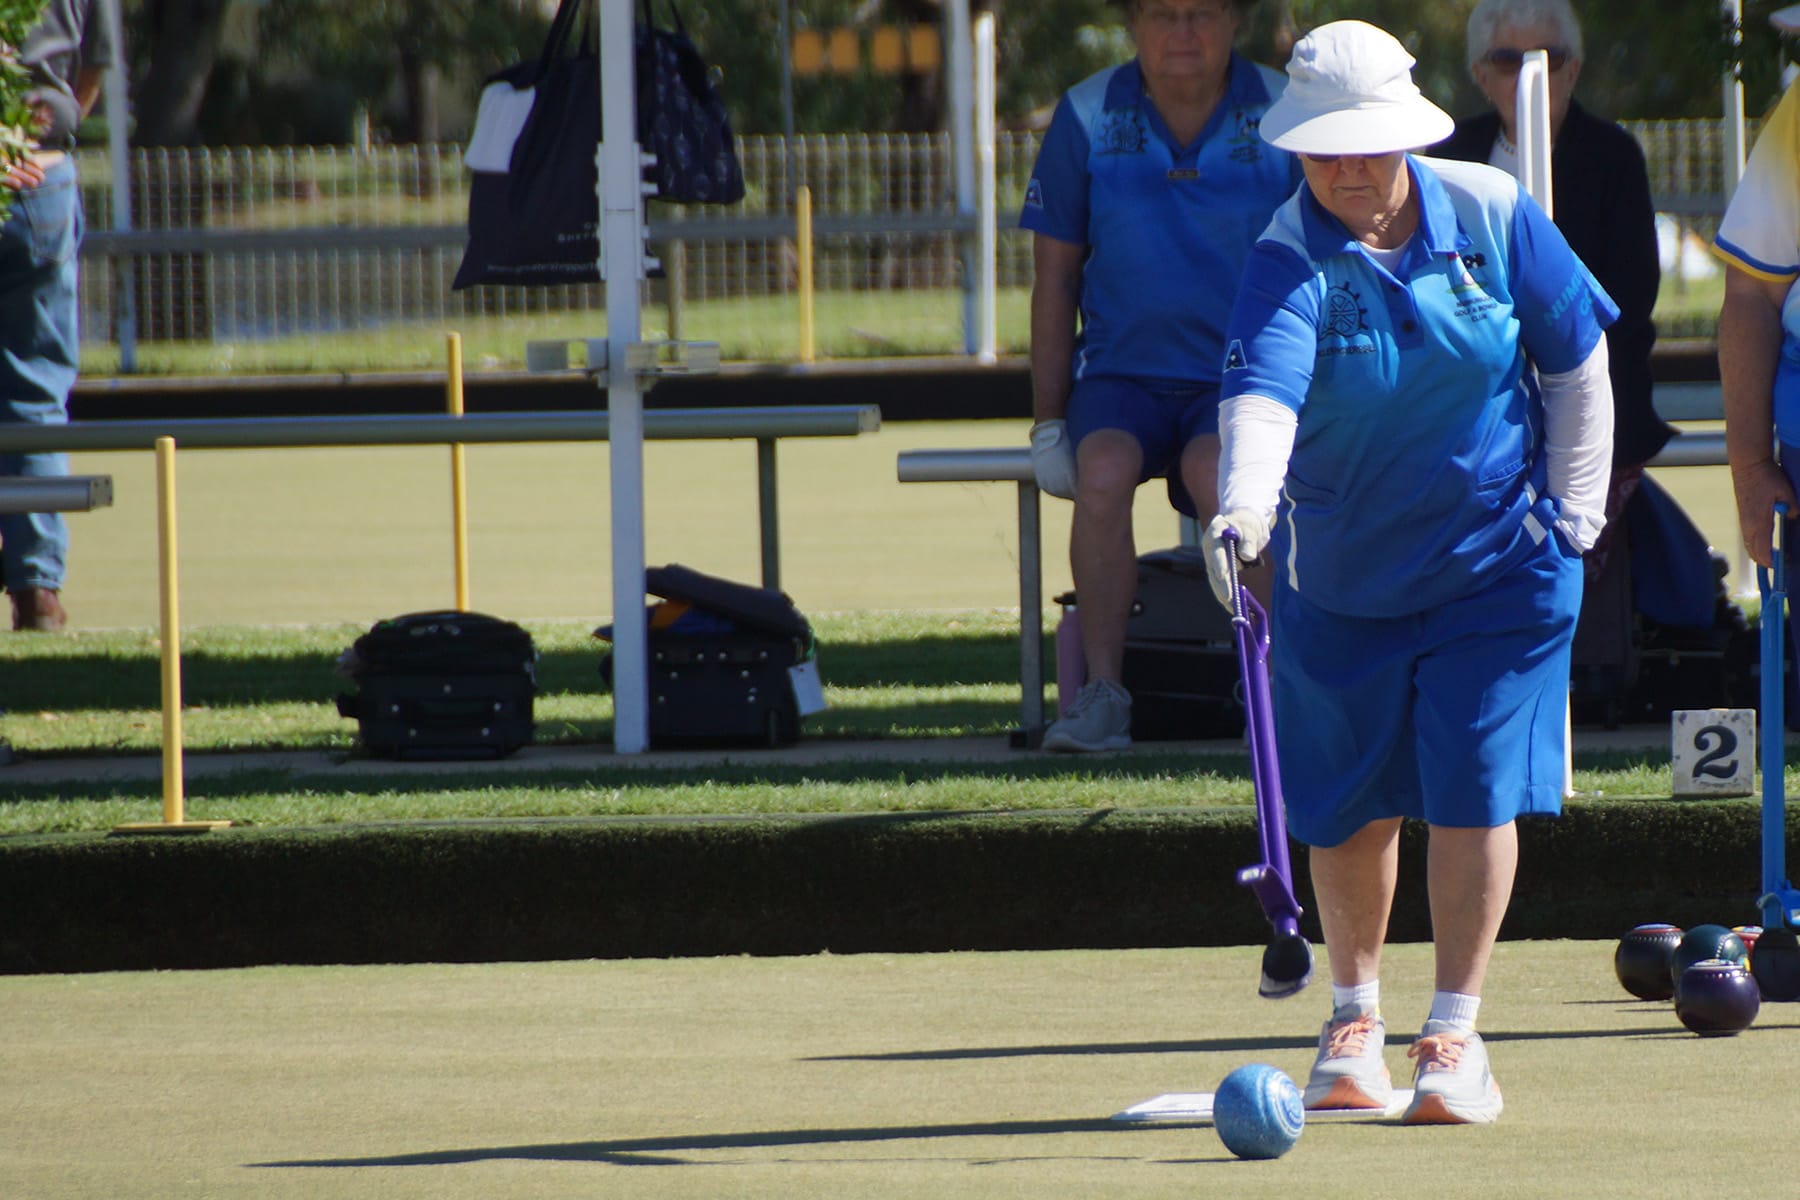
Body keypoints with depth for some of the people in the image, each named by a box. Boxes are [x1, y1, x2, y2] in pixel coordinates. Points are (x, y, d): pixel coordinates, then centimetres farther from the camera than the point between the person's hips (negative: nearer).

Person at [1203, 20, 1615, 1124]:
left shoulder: (1490, 216, -10)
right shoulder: (1290, 258, -17)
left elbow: (1577, 359, 3)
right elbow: (1264, 384, -36)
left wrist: (1574, 510, 1)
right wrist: (1247, 500, -55)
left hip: (1498, 565, 0)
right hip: (1343, 570, 0)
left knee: (1475, 792, -7)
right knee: (1350, 805, 8)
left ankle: (1456, 1032, 2)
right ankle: (1357, 1017, 30)